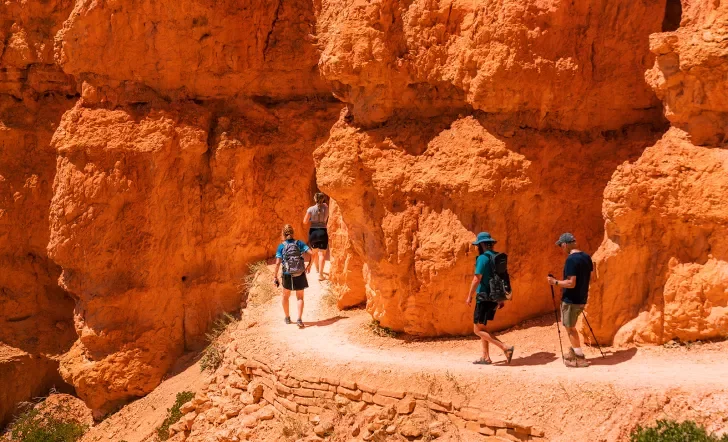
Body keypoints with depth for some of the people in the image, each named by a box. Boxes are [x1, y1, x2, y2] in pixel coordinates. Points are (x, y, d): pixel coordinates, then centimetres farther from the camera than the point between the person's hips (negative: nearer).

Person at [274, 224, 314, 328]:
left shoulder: (281, 246, -4)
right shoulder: (299, 243, -1)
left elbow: (278, 263, -11)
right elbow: (311, 254, -8)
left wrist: (275, 277, -4)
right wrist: (309, 266, 6)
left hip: (287, 275, 0)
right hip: (300, 275, 1)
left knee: (286, 296, 22)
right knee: (300, 297, 10)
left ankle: (287, 317, 32)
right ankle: (299, 319, -5)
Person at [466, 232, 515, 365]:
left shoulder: (483, 258, -14)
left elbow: (477, 279, -18)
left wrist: (469, 296, -9)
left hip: (485, 298, -9)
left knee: (478, 330, -4)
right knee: (481, 328, 20)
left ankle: (506, 348, -14)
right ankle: (485, 357, 19)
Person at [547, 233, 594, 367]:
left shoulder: (571, 259, -21)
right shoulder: (586, 257, 5)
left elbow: (571, 283, -25)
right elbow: (589, 277, 15)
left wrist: (555, 282, -12)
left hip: (571, 300, -8)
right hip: (582, 299, 8)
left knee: (570, 327, 4)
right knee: (570, 326, 22)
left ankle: (580, 358, 8)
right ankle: (573, 352, 28)